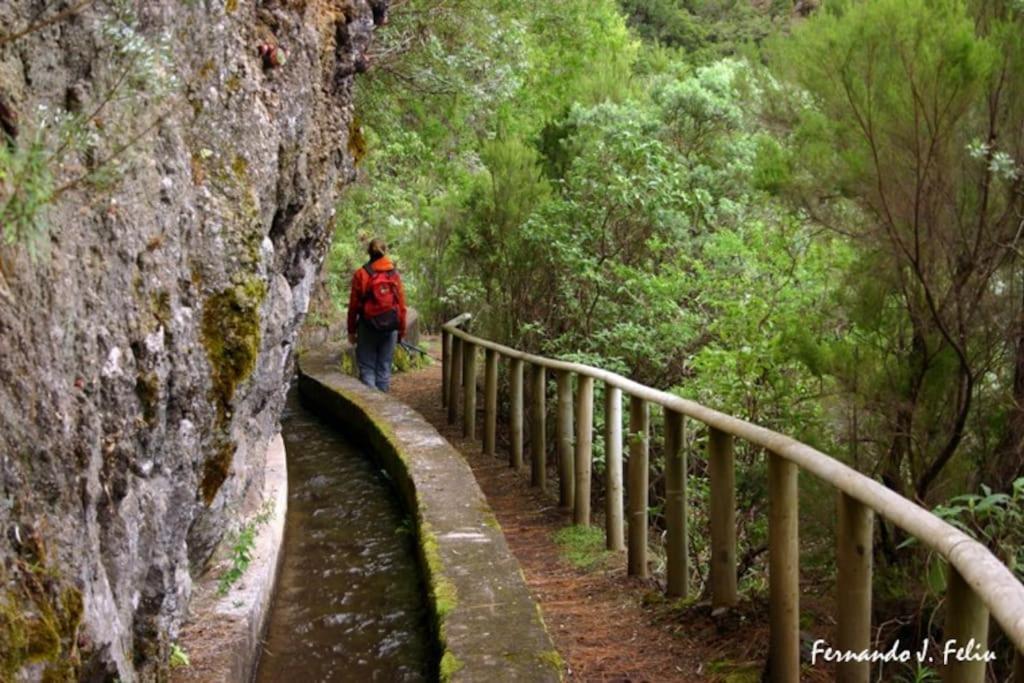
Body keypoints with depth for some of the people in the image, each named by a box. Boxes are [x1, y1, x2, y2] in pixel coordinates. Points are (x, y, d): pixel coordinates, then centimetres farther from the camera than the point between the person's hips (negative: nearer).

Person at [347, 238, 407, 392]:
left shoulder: (361, 275, -6)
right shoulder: (394, 275, 0)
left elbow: (354, 306, -4)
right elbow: (401, 305, 2)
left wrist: (351, 330, 6)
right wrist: (401, 330, 12)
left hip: (368, 327, -2)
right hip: (390, 328, 2)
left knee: (367, 368, 4)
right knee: (384, 367, 10)